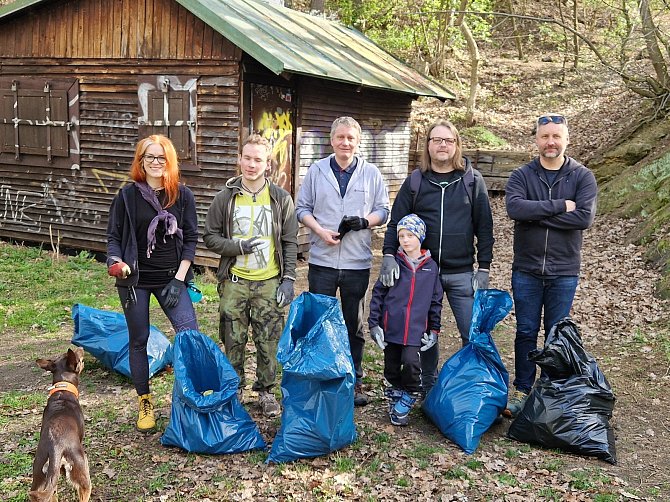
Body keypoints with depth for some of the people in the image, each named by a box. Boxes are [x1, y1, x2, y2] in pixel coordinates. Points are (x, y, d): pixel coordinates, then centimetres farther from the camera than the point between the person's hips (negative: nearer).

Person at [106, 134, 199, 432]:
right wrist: (116, 261, -19)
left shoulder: (183, 195, -1)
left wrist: (179, 279, -6)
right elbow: (113, 236, 2)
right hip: (135, 279, 0)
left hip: (171, 278, 0)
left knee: (190, 334, -13)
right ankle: (145, 404, 23)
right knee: (138, 340, 8)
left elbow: (191, 239, 1)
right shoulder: (128, 195, -2)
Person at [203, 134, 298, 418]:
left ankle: (266, 390, 23)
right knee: (233, 341, 8)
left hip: (269, 283, 0)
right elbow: (210, 237, 4)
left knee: (269, 342, 5)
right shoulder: (225, 198, 1)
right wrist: (239, 247, -12)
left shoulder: (281, 199, 1)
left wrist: (288, 279, -5)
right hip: (234, 282, 0)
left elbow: (290, 243, 3)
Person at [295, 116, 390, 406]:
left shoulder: (371, 173, 4)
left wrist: (364, 222, -15)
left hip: (357, 262, 0)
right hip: (322, 260, 0)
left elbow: (383, 210, 6)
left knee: (354, 324, 11)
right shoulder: (316, 171, 4)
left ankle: (354, 381, 24)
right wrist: (321, 231, -12)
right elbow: (302, 208, 4)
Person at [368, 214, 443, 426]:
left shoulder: (431, 267, 5)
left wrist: (434, 329, 8)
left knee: (411, 362, -17)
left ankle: (407, 399, 8)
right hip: (391, 327, 1)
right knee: (391, 367, 9)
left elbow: (436, 300, 11)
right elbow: (378, 293, 3)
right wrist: (374, 324, -2)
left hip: (416, 329, -1)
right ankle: (395, 395, 33)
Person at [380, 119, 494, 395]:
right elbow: (396, 222, 2)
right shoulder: (415, 181, 4)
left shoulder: (473, 180, 2)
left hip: (462, 273, -1)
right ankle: (429, 389, 28)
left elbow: (484, 227, 2)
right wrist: (389, 254, -13)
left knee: (474, 334, -1)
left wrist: (484, 268, -2)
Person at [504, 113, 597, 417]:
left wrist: (535, 215, -17)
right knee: (526, 332, 9)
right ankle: (522, 390, 22)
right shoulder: (521, 176, -1)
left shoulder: (582, 177, -2)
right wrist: (559, 206, -21)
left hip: (563, 272, 0)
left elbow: (584, 217, -18)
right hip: (526, 270, 1)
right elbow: (514, 207, -20)